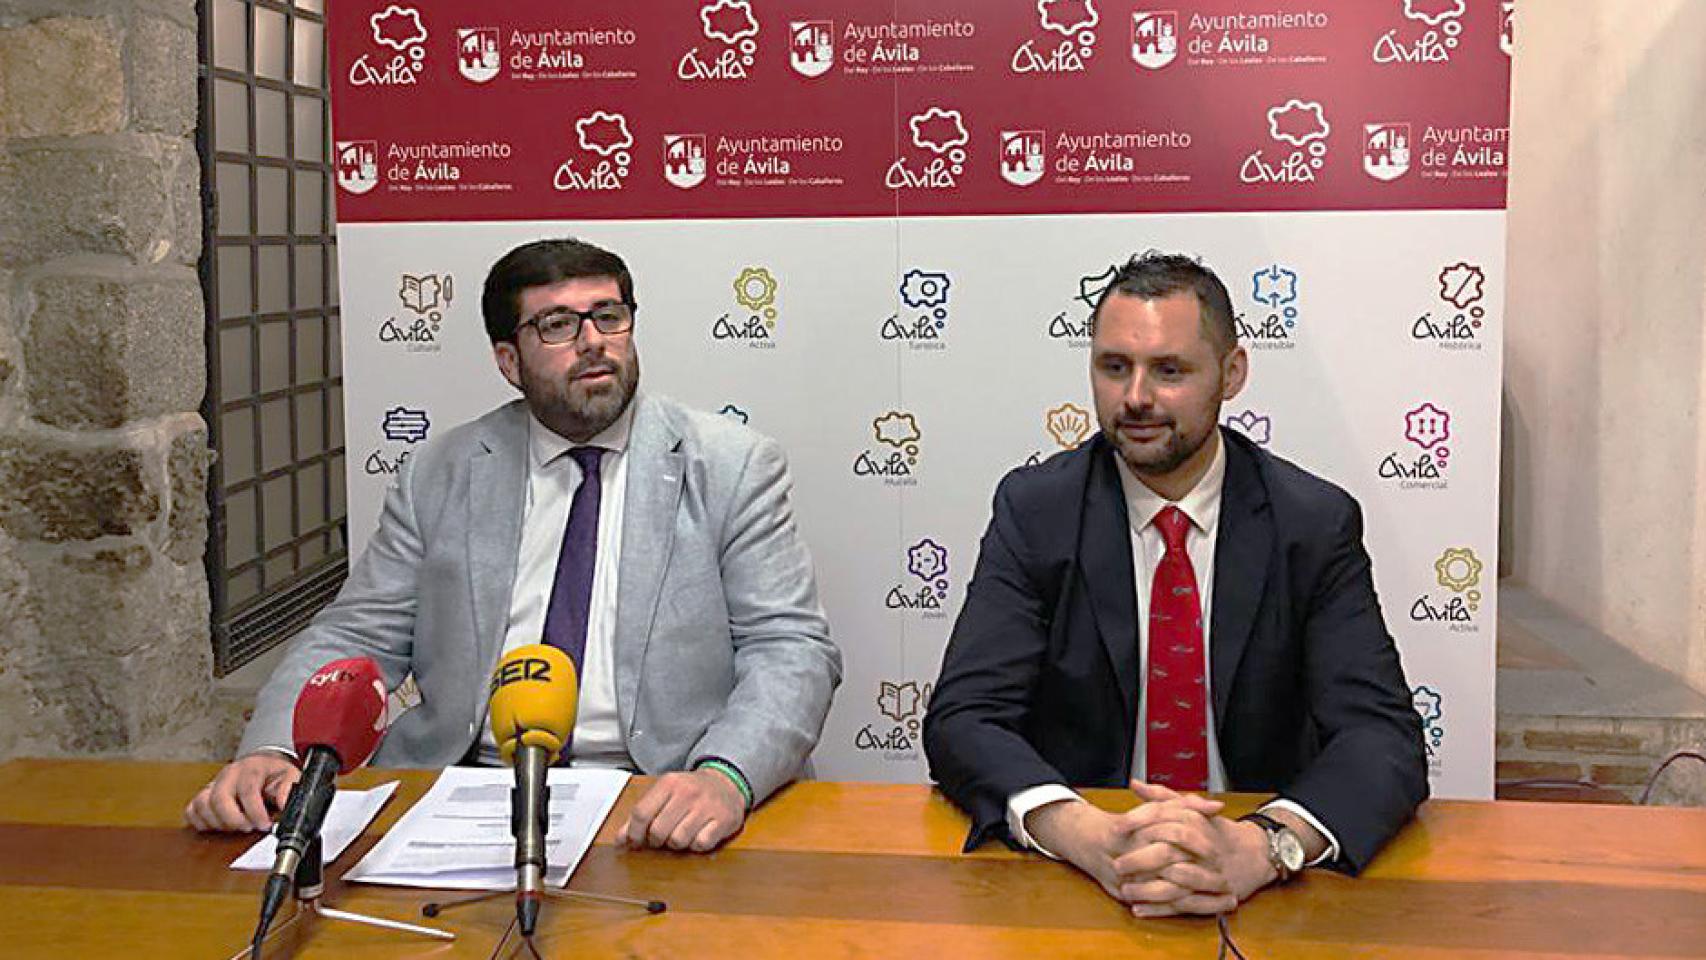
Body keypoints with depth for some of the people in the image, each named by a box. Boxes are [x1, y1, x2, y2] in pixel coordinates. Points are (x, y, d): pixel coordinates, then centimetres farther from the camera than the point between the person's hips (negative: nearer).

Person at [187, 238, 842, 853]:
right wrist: (271, 752, -11)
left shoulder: (734, 467, 3)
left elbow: (794, 650, -4)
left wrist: (725, 776, -25)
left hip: (655, 806, -2)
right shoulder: (439, 475, 12)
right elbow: (355, 639, 10)